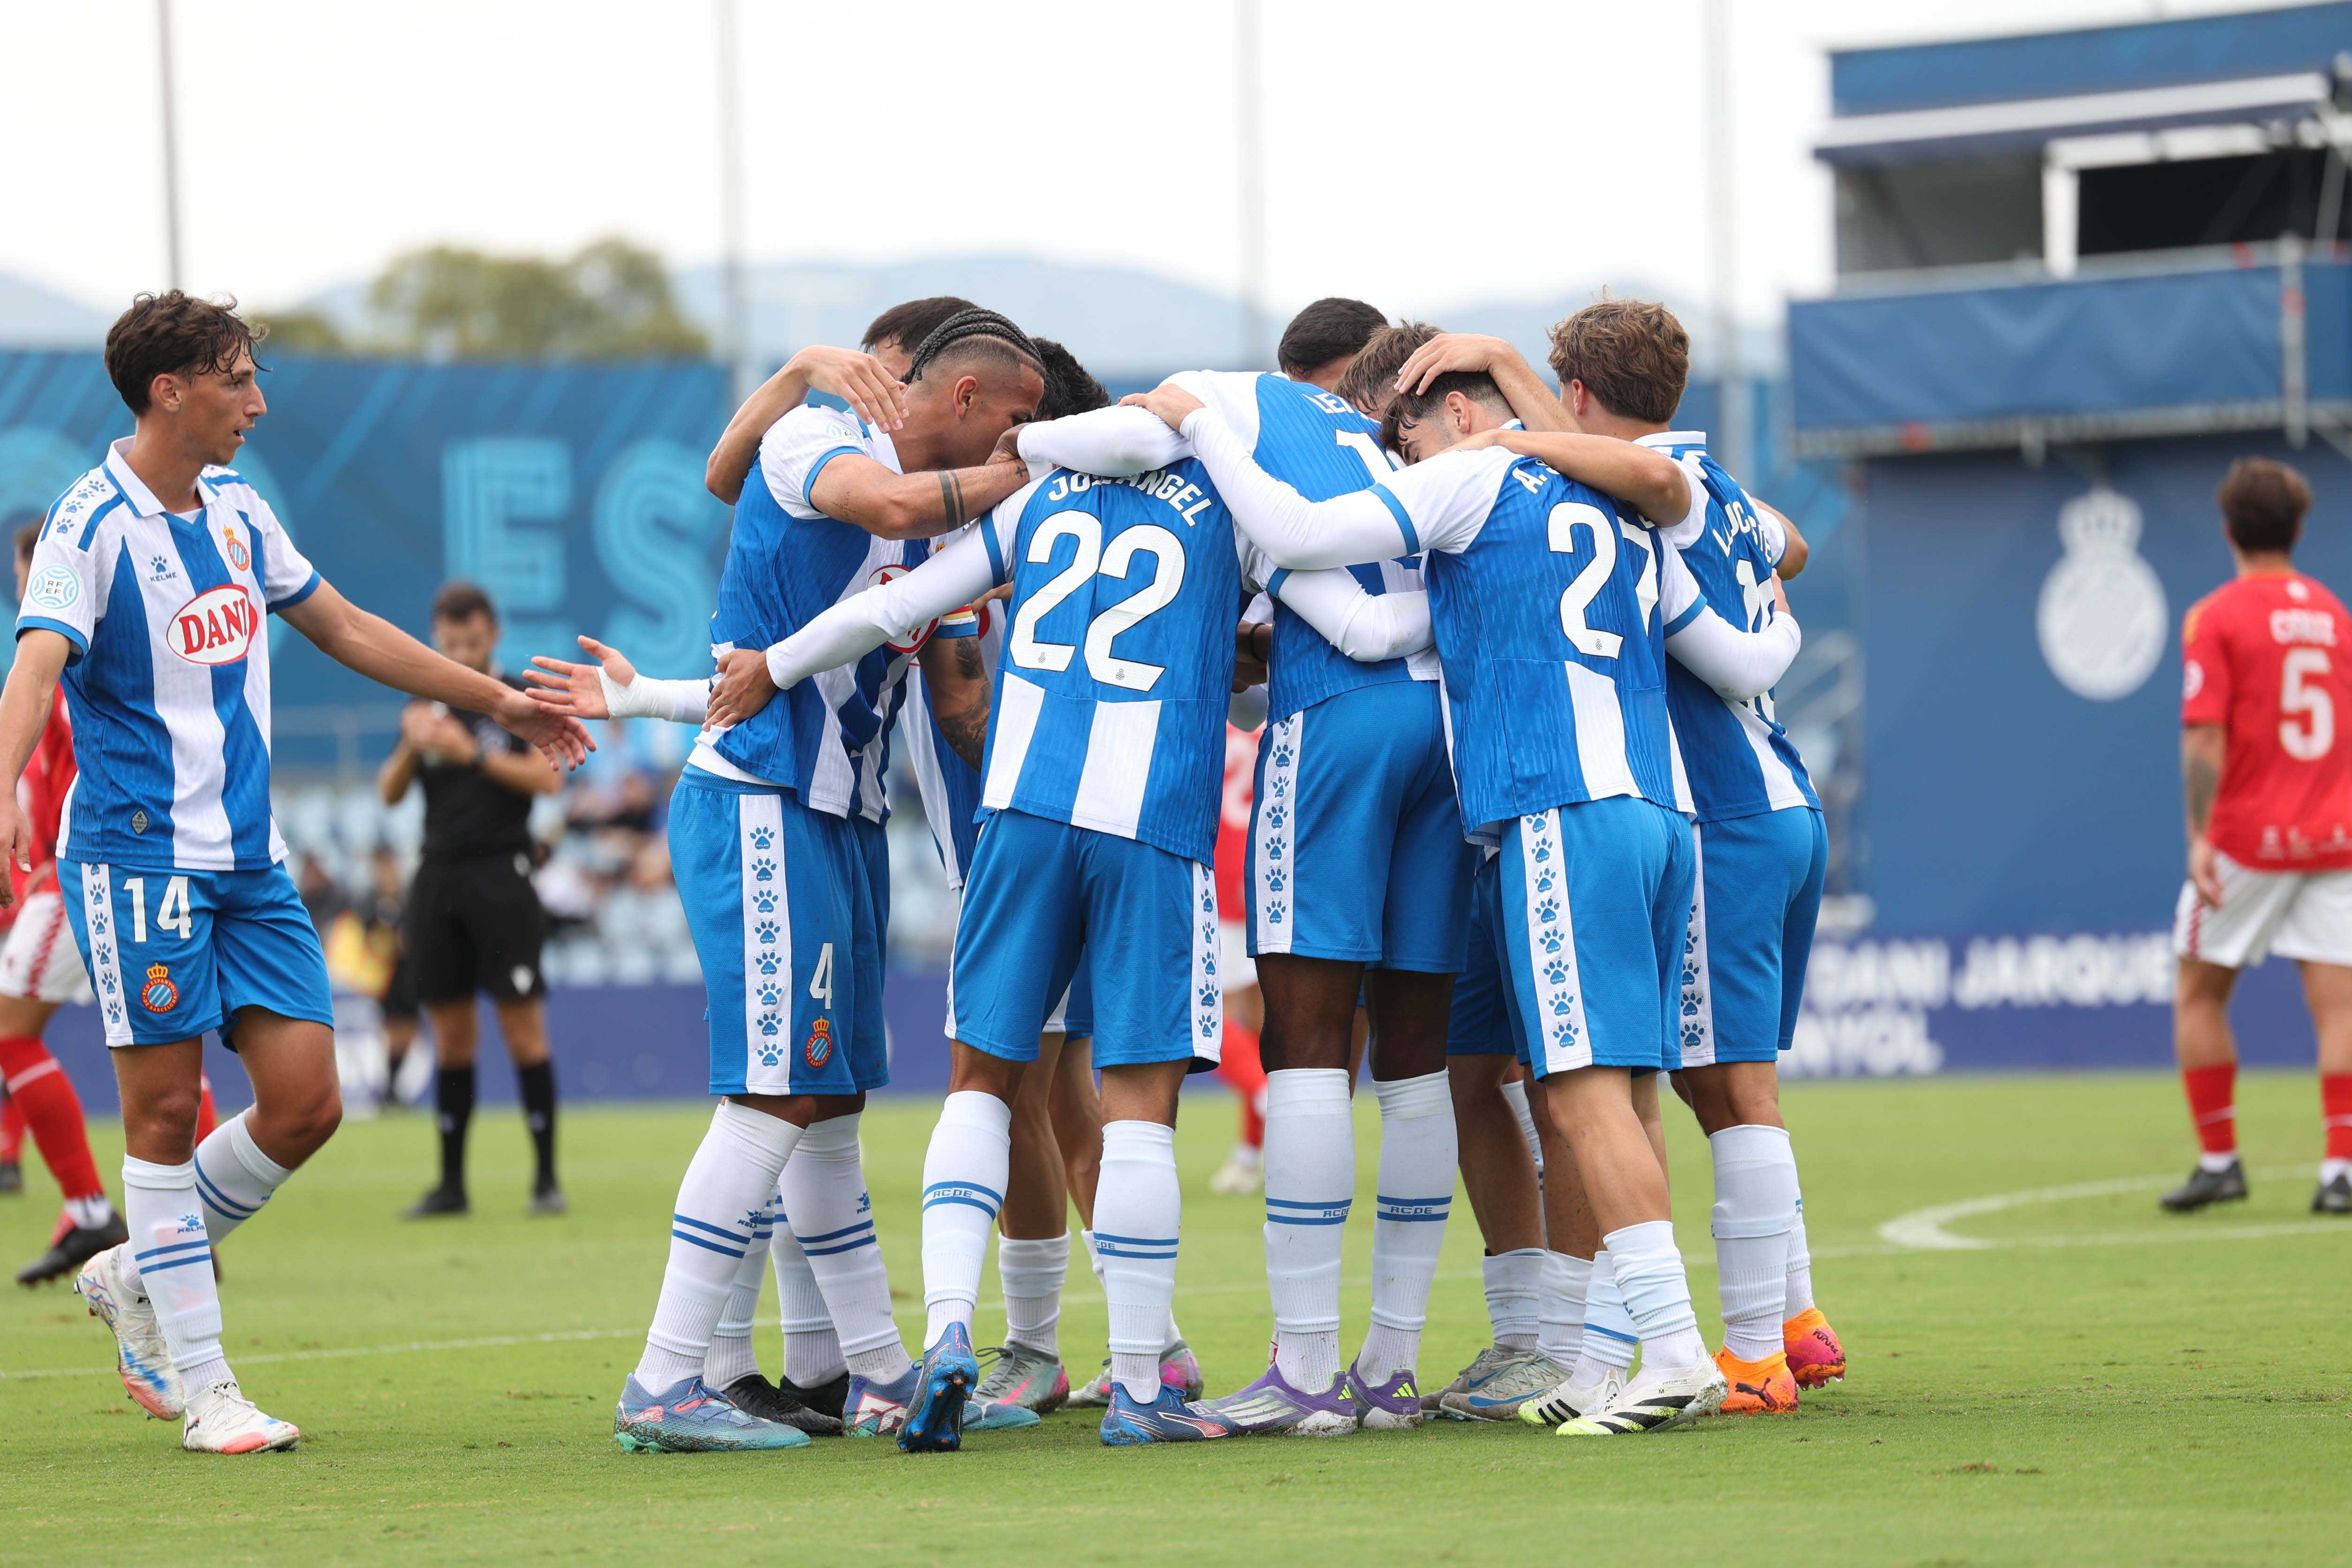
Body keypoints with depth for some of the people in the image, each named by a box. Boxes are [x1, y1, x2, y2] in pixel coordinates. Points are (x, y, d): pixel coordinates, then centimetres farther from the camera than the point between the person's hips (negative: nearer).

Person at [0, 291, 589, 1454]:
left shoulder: (235, 508, 13)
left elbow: (344, 628, 25)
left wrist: (496, 701, 29)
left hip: (248, 857, 7)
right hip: (138, 855, -7)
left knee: (304, 1103, 1)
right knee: (166, 1108, -4)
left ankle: (135, 1277, 21)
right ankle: (201, 1385, 3)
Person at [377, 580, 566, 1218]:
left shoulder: (521, 700, 2)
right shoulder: (429, 705, 14)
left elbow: (549, 777, -10)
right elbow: (389, 793, 11)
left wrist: (474, 755, -17)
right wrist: (412, 747, -8)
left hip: (500, 876, -4)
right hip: (439, 876, 4)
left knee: (523, 1029, -8)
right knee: (451, 1035, 5)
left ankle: (547, 1177, -6)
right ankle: (452, 1184, 9)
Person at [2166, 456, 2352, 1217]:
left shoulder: (2215, 618, -6)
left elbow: (2205, 739, -14)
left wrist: (2200, 836, -15)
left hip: (2248, 839, -4)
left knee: (2199, 995, 11)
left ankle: (2219, 1160, 10)